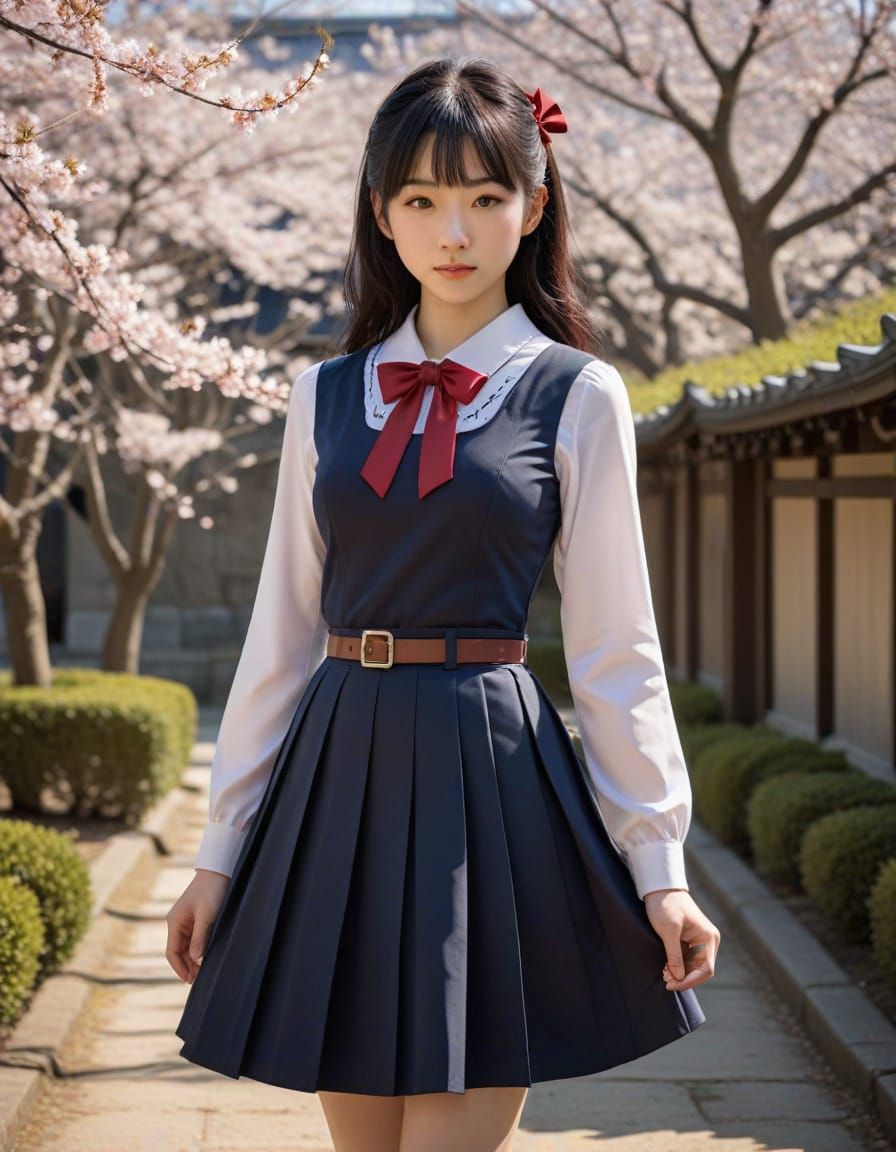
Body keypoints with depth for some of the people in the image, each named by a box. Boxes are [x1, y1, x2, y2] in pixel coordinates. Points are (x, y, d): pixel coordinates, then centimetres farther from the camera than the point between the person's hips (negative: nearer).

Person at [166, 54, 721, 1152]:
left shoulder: (575, 395, 1)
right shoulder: (326, 395, 9)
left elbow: (614, 649, 2)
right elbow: (281, 633, 11)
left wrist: (658, 865, 0)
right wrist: (223, 849, 10)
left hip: (491, 776, -3)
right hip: (340, 774, 3)